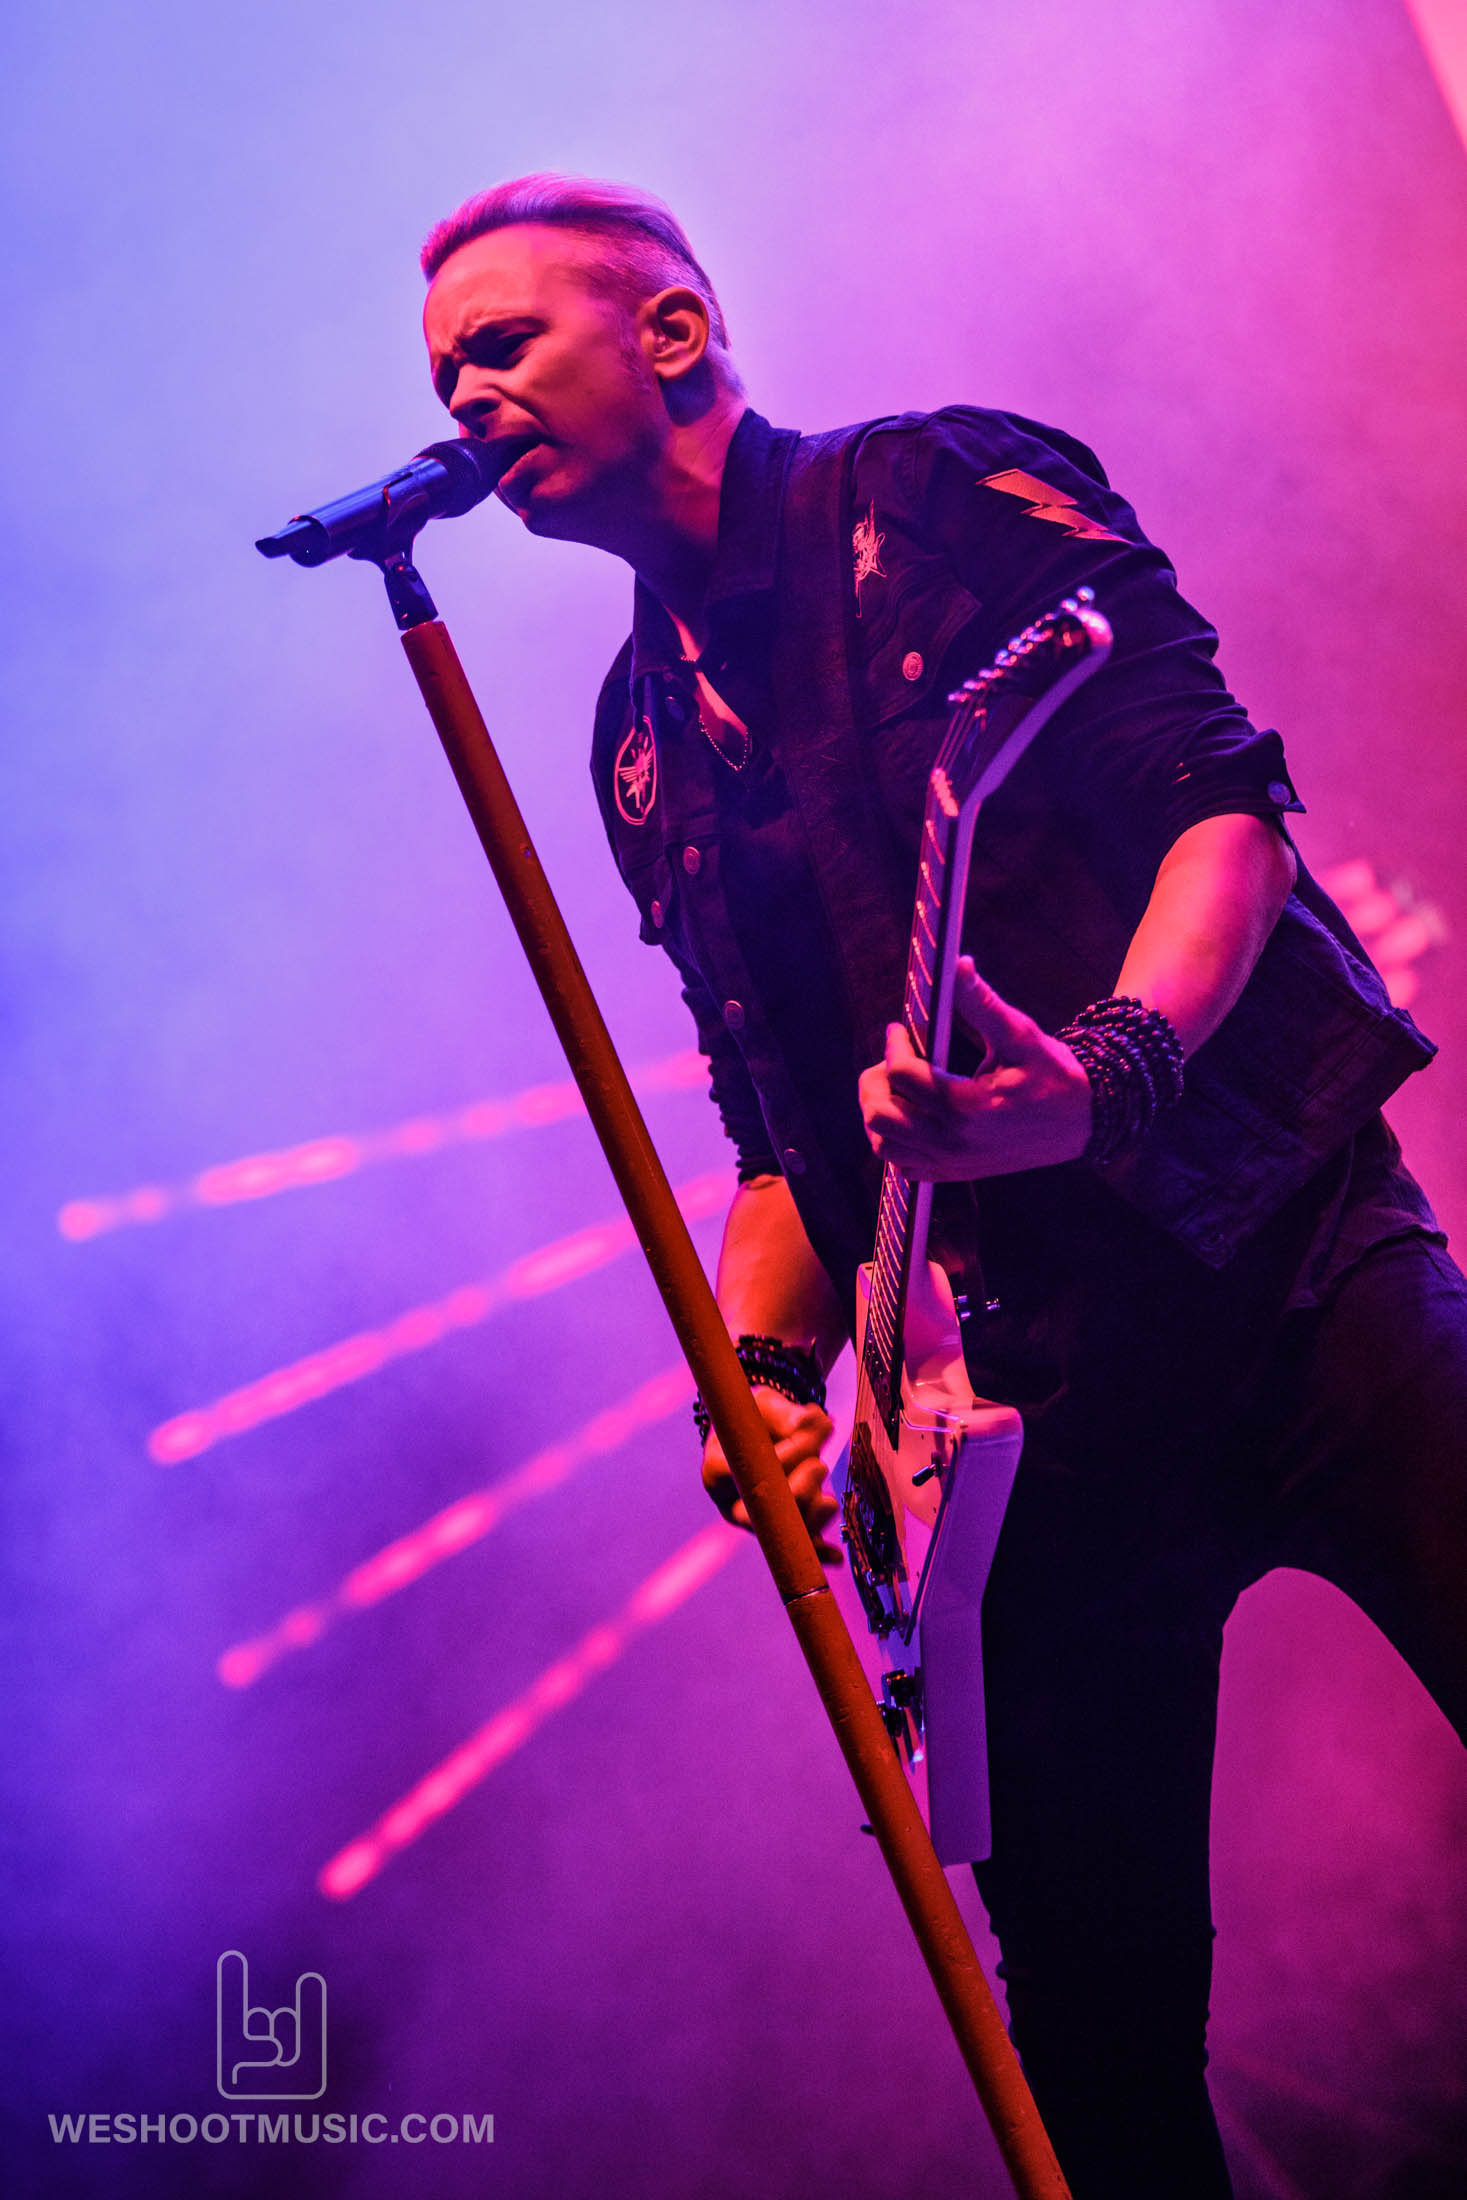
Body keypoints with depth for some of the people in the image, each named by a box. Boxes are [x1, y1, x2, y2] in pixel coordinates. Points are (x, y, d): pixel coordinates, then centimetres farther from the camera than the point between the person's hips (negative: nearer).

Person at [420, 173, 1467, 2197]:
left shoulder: (942, 494, 2)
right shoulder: (647, 752, 17)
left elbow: (1229, 797, -7)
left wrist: (1106, 1073, -25)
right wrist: (768, 1366, 1)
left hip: (1290, 1252, -4)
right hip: (1053, 1385, 4)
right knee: (1097, 2014, 2)